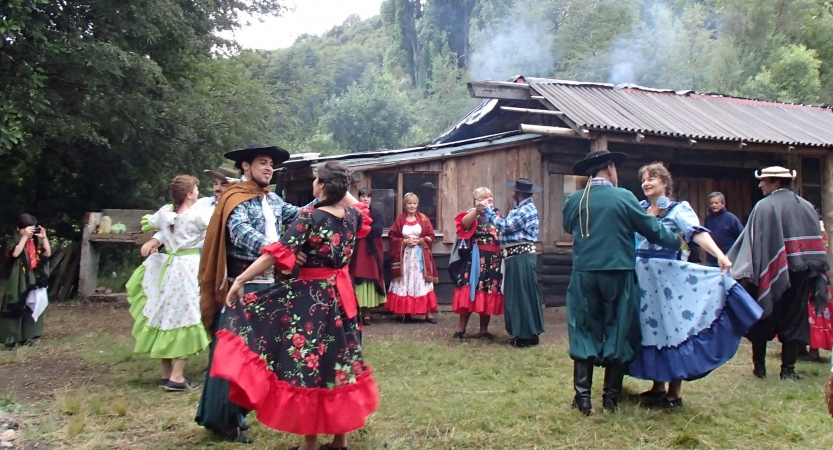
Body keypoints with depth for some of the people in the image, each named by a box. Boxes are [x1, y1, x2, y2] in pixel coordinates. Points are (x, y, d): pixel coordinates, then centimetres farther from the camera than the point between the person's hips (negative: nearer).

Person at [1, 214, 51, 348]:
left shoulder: (37, 241, 6)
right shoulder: (15, 241, -7)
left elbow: (48, 254, -3)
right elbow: (15, 253, -26)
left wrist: (44, 238, -14)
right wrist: (25, 236, -27)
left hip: (35, 279, 5)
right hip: (19, 280, -5)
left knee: (33, 308, 9)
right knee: (15, 308, -4)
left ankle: (28, 336, 19)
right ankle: (11, 338, -2)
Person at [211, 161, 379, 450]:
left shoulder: (310, 217, -16)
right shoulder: (352, 214, 1)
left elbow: (277, 254, -20)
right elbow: (360, 210, 29)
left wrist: (240, 280, -16)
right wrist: (343, 190, 27)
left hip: (312, 297, -6)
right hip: (342, 295, 6)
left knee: (308, 364, 1)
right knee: (338, 359, 13)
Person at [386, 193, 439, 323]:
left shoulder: (424, 219, 3)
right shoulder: (400, 220, 2)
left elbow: (430, 236, 1)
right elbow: (392, 237, 1)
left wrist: (419, 241, -13)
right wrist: (404, 241, -12)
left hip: (420, 255, 0)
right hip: (404, 256, 0)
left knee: (422, 283, -1)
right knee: (404, 283, 4)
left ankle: (428, 313, 1)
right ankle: (405, 312, 12)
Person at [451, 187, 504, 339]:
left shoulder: (497, 214, 17)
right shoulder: (474, 214, 0)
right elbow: (464, 222, -25)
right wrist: (477, 210, -35)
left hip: (494, 260, 5)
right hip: (476, 259, -5)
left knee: (489, 293, 6)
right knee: (471, 291, -7)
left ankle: (484, 330, 15)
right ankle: (460, 329, 0)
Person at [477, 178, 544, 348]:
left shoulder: (527, 209, -14)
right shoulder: (521, 208, 18)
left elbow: (505, 225, -19)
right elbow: (507, 225, 13)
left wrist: (486, 210, -12)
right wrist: (488, 210, 16)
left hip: (521, 257, -10)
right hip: (516, 256, 10)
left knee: (523, 294, -5)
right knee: (517, 295, 13)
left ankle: (528, 335, 1)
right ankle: (523, 333, 20)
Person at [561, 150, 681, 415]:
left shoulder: (573, 201, 2)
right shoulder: (623, 197, -6)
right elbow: (653, 230, -1)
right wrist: (676, 243, 16)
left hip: (584, 276, 2)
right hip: (618, 275, -2)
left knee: (584, 334, 9)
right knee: (618, 334, 9)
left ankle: (582, 398, 7)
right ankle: (611, 398, 13)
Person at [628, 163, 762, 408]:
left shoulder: (678, 209, -4)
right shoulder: (639, 209, 11)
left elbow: (698, 233, -20)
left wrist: (719, 255, -35)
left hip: (669, 277, -5)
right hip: (642, 278, 5)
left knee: (672, 329, -2)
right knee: (650, 330, 9)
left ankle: (674, 392, 7)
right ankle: (657, 386, 20)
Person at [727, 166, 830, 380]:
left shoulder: (764, 206, -10)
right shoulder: (806, 206, 5)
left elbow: (754, 241, -14)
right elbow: (818, 243, 7)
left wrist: (744, 270, -11)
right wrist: (816, 276, 11)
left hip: (771, 273, -3)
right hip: (800, 273, 3)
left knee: (763, 319, 10)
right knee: (794, 319, 9)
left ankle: (759, 366, 15)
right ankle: (788, 369, 8)